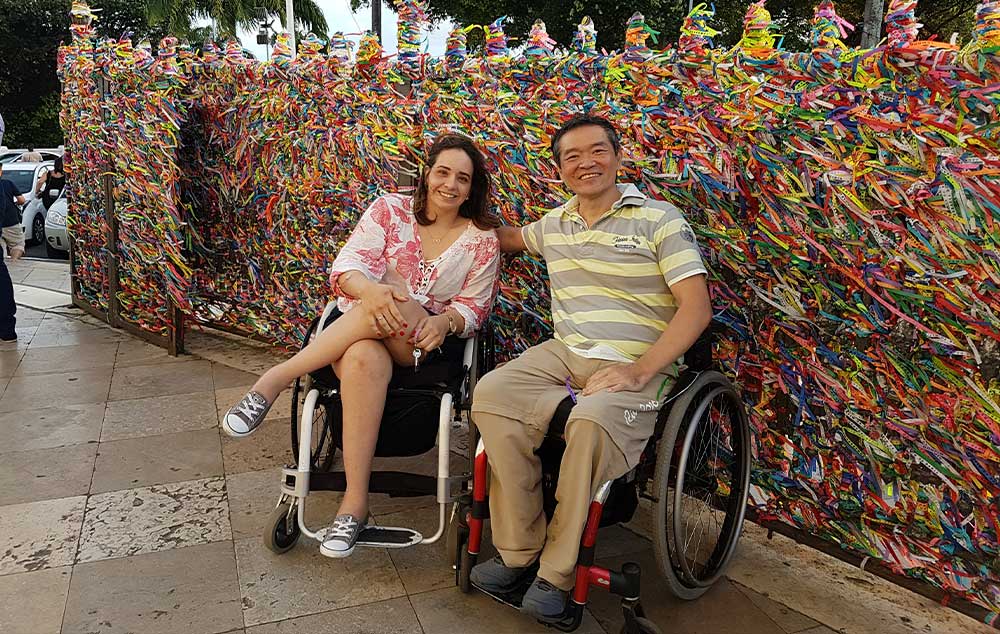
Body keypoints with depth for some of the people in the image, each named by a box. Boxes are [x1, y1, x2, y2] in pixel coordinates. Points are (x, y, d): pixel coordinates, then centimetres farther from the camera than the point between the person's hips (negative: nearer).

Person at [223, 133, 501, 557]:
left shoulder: (482, 239, 7)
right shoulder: (390, 210, 6)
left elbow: (473, 307, 5)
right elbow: (347, 266, -5)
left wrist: (444, 321, -20)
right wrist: (369, 289, -31)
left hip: (424, 345, 0)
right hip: (361, 326, 0)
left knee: (394, 295, -36)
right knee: (363, 361, -40)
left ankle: (275, 381, -32)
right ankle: (355, 502, -34)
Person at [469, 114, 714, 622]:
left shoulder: (659, 220, 0)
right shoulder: (554, 224, 16)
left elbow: (696, 307, -8)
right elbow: (513, 237, 41)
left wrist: (638, 372, -20)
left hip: (638, 366, -4)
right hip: (562, 353, 5)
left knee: (591, 421, -38)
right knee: (491, 394, -26)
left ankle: (556, 573, -16)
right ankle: (518, 551, -13)